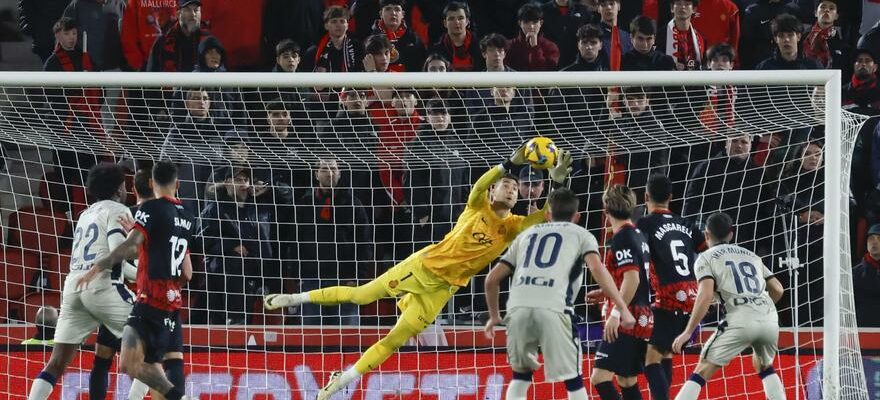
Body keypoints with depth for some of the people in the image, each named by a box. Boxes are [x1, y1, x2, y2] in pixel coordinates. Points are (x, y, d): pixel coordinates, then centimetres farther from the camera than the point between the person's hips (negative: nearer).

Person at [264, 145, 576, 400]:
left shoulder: (513, 227, -1)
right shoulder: (478, 207, -6)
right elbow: (479, 185, -28)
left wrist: (557, 182, -27)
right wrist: (510, 164, -42)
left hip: (443, 288, 2)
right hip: (424, 265, -2)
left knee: (395, 340, 0)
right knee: (361, 295, 1)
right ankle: (296, 298, 19)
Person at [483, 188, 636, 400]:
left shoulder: (527, 234, 31)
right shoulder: (581, 235, 20)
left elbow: (492, 279, 29)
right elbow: (597, 268, -1)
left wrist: (494, 317, 42)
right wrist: (622, 308, -3)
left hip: (518, 309, 3)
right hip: (553, 310, -3)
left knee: (521, 374, 23)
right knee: (573, 380, 9)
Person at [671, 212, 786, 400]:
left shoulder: (706, 258, 11)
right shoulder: (751, 255, 27)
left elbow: (705, 295, -5)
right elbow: (777, 290, 24)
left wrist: (688, 332, -4)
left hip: (740, 321, -4)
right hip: (769, 319, 5)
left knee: (703, 371, 1)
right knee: (763, 366, 31)